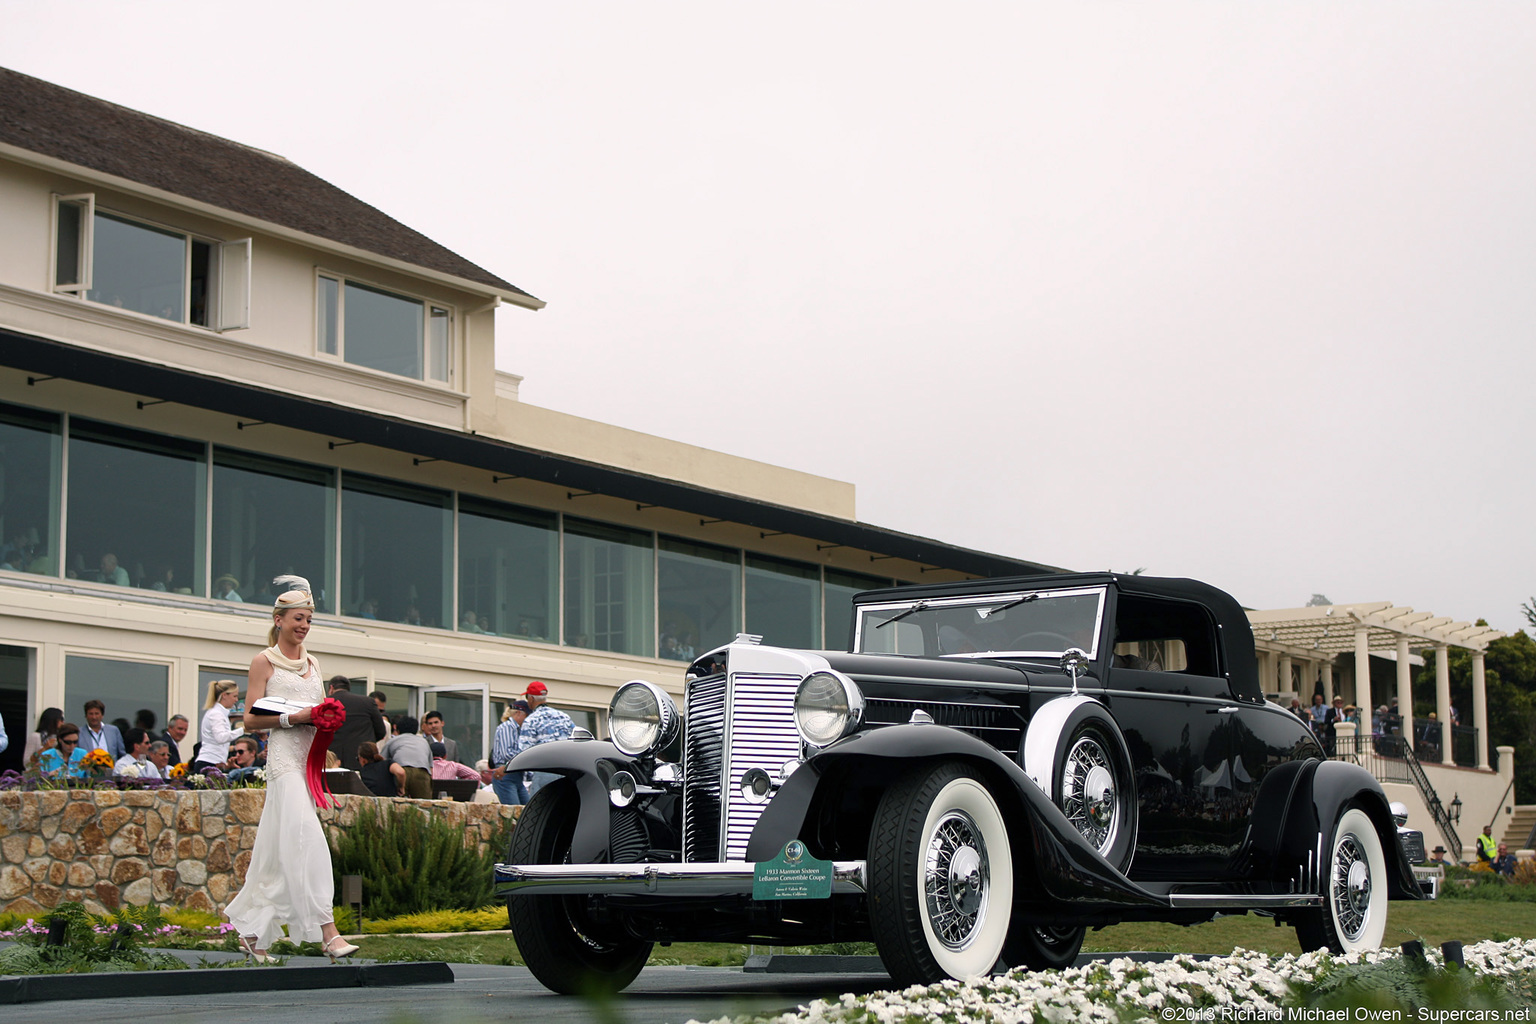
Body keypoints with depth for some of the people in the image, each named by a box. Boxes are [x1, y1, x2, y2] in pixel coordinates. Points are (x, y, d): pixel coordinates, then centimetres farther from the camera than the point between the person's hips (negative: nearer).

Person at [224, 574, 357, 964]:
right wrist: (293, 717, -15)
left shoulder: (312, 663, 20)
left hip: (311, 756, 7)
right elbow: (251, 719, -4)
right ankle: (327, 932, -24)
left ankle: (252, 933, 16)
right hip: (284, 756, -7)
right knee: (306, 838, -18)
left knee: (277, 850, 8)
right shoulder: (264, 662, 1)